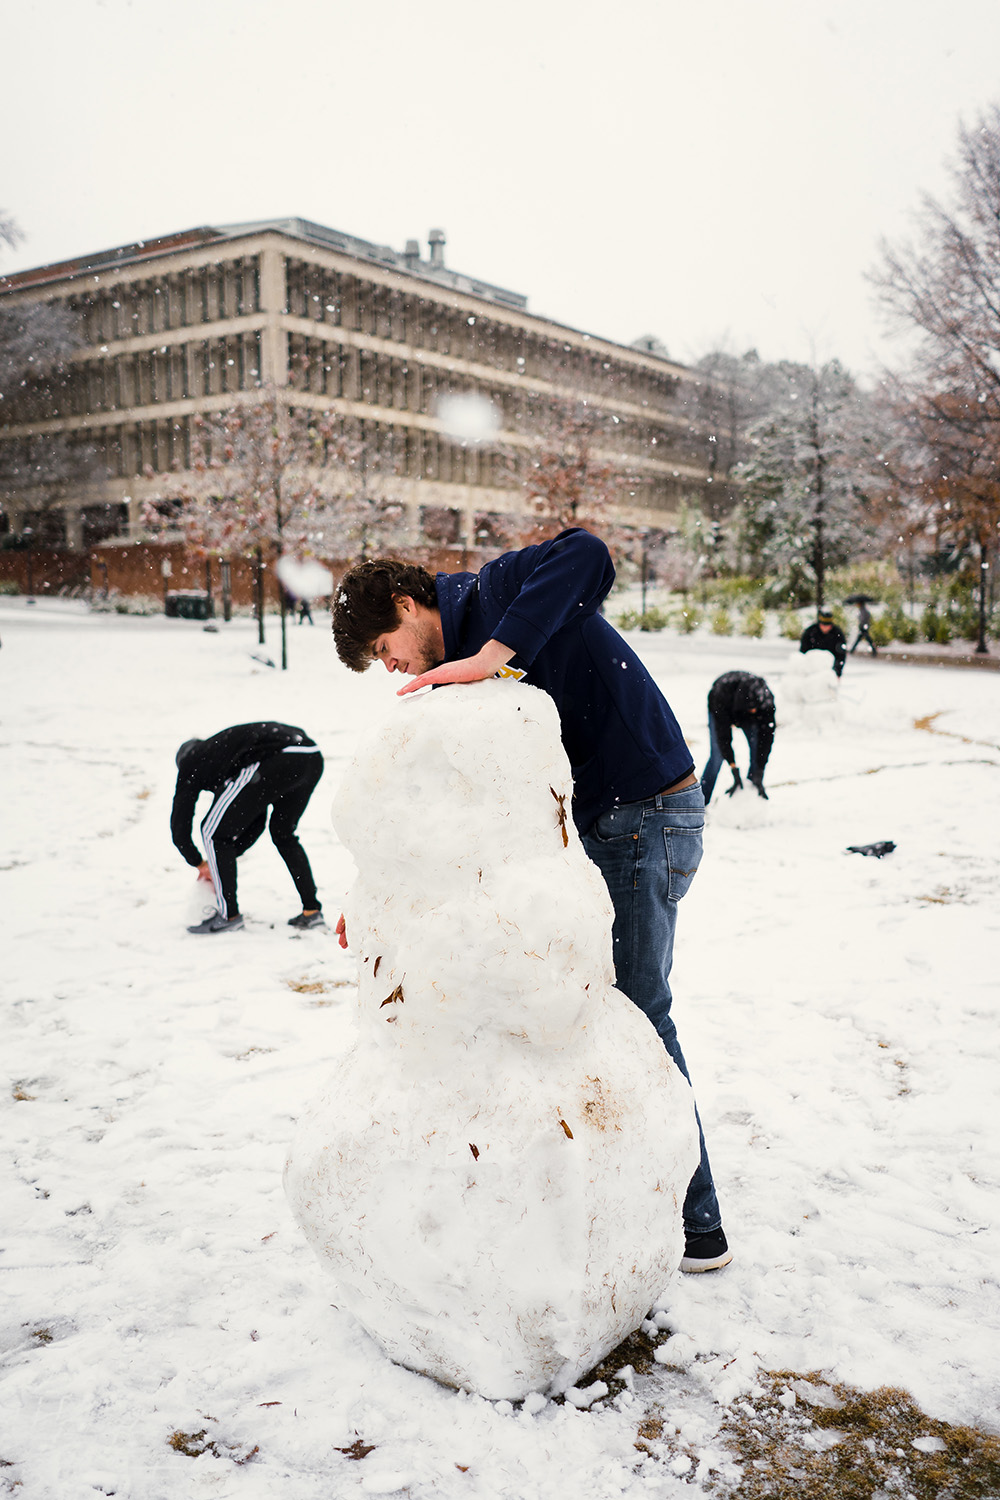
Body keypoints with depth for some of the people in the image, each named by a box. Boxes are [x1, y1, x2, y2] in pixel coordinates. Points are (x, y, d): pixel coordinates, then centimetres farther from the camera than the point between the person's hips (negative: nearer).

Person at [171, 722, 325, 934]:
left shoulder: (191, 765, 24)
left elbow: (179, 829, 23)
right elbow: (256, 823, 41)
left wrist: (200, 864, 41)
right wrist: (221, 863, 43)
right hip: (313, 758, 8)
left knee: (214, 831, 11)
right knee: (283, 833, 30)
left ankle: (228, 915, 15)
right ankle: (311, 910, 27)